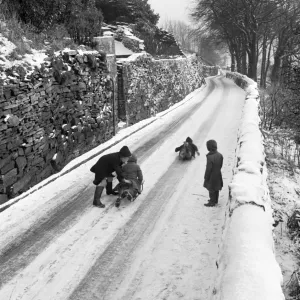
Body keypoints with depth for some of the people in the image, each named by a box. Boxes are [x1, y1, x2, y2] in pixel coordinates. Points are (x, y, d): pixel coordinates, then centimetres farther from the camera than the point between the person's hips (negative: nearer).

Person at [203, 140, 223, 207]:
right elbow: (220, 165, 3)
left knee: (211, 190, 12)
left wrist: (206, 177, -10)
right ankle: (215, 200, 40)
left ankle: (212, 202, 26)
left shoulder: (210, 157, -32)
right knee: (216, 188, 23)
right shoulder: (220, 155, -11)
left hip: (211, 176, -7)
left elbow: (208, 169, -24)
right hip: (218, 174, 7)